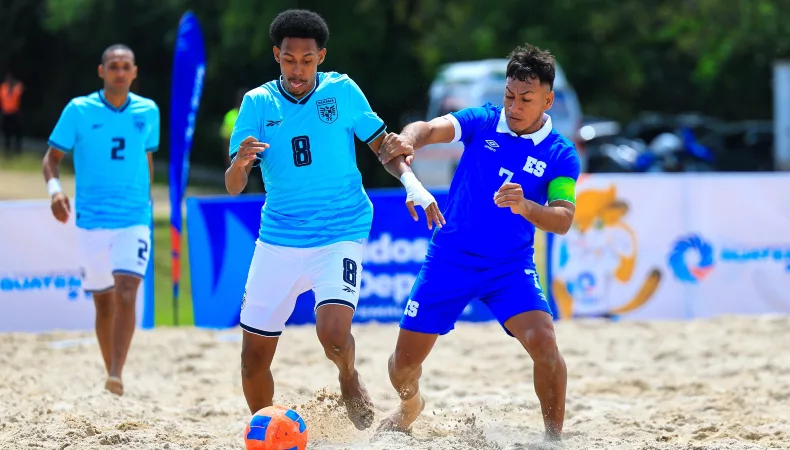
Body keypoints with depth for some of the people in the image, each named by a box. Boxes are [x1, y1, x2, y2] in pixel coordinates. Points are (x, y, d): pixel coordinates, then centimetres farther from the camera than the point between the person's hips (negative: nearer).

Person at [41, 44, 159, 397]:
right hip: (92, 221, 0)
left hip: (134, 219, 0)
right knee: (103, 302, 9)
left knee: (126, 294, -18)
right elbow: (52, 157, 0)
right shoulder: (79, 110, -2)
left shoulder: (148, 111, 4)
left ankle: (117, 375, -22)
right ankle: (109, 372, 25)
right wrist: (54, 187, -19)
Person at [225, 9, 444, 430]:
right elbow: (233, 187, -6)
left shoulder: (341, 91, -3)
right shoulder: (258, 102, -2)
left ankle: (349, 378, 10)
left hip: (340, 235, -2)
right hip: (278, 241, 2)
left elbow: (383, 145, 7)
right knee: (253, 357, 2)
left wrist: (412, 183, -12)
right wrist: (240, 161, -30)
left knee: (333, 334, -25)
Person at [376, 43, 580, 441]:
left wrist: (525, 207, -39)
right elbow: (432, 129, -24)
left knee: (543, 341, -26)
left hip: (510, 267, -1)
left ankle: (554, 437, -9)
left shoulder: (561, 156, -8)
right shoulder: (482, 122, -7)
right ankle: (410, 404, 41)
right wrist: (408, 140, -48)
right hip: (449, 260, 1)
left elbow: (563, 220, -18)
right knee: (405, 360, 5)